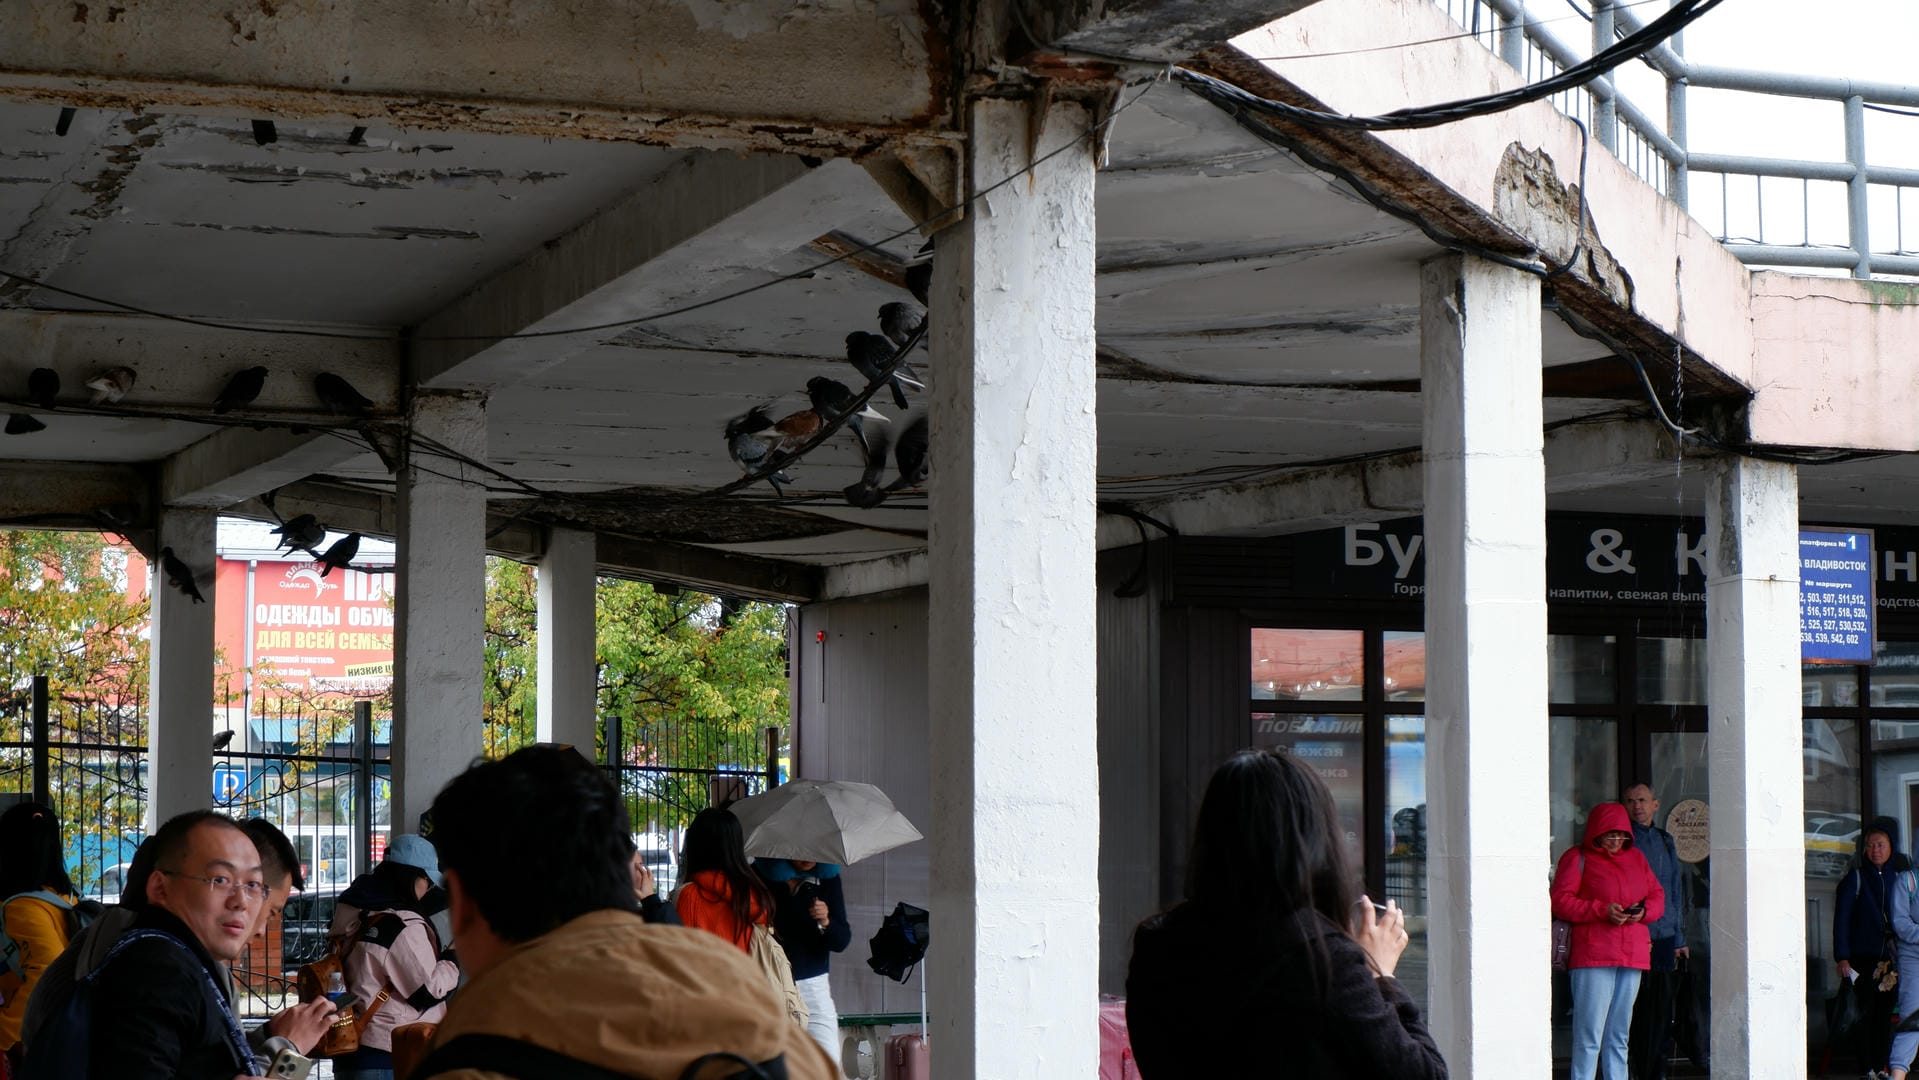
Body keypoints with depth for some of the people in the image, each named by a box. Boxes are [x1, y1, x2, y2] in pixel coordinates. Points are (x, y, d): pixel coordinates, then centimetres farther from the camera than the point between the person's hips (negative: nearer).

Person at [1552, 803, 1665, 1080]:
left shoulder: (1636, 858, 19)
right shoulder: (1577, 858, 2)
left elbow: (1657, 896, 20)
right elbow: (1560, 901, -6)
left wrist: (1644, 911, -3)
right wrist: (1601, 911, -16)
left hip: (1632, 954, 6)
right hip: (1592, 957, -6)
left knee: (1619, 1035, 9)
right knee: (1589, 1035, -9)